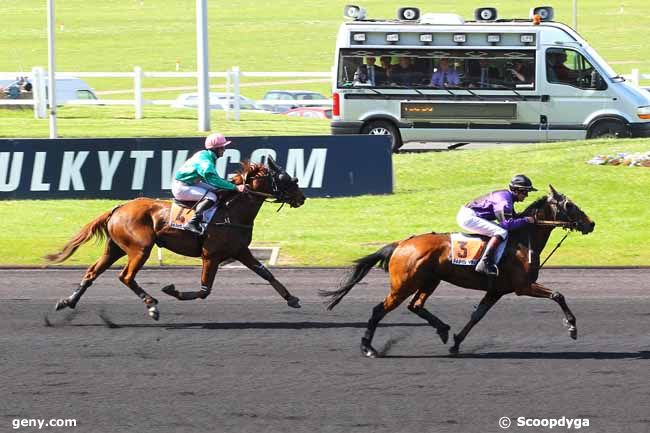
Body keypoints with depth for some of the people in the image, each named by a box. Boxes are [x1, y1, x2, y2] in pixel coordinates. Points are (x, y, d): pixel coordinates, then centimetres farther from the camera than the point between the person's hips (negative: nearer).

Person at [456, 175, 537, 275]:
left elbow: (512, 218, 21)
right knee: (502, 232, -22)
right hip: (469, 217, -11)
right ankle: (484, 263, -29)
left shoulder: (507, 196, 13)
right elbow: (508, 224, -24)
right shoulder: (505, 199, -19)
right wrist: (526, 220, -18)